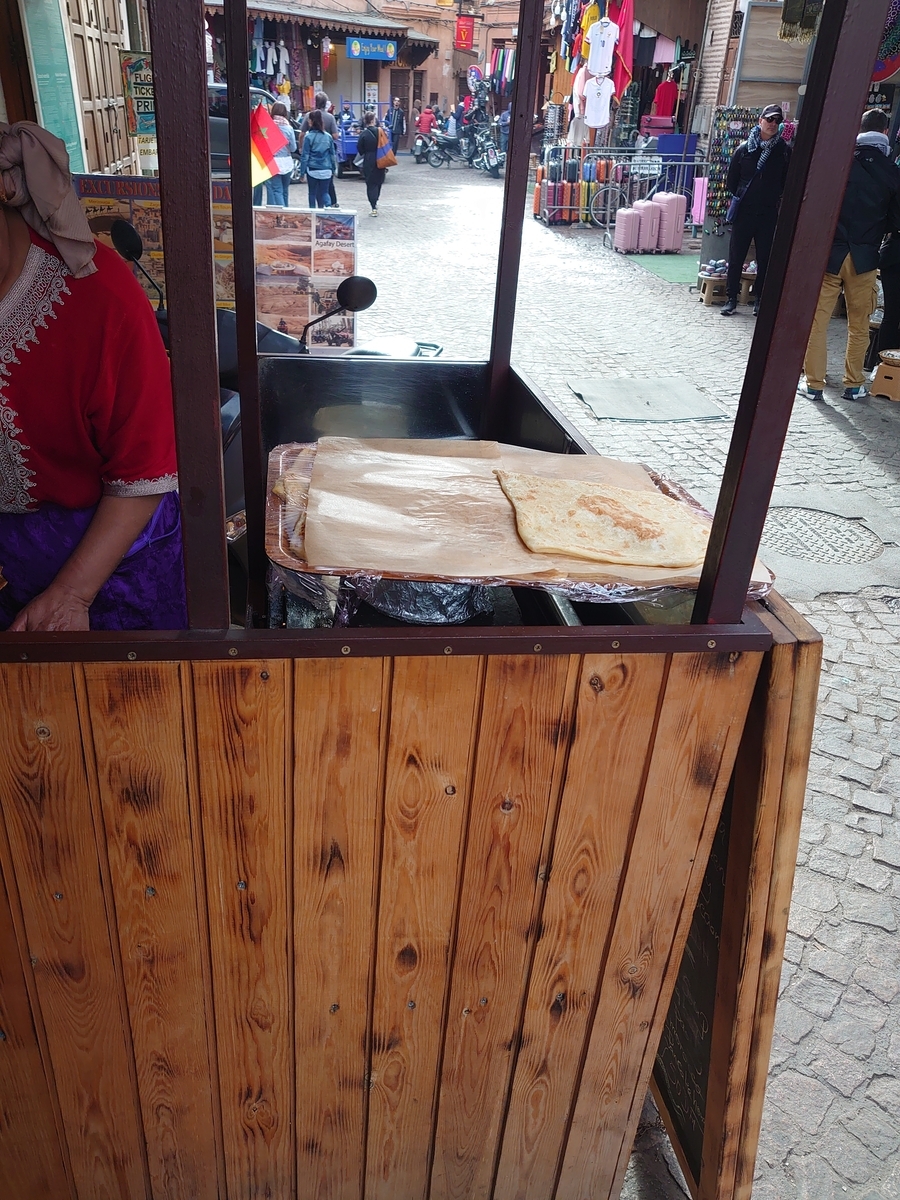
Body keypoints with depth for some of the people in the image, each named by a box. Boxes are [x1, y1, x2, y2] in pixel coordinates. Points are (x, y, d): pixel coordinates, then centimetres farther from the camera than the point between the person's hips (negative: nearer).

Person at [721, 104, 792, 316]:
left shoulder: (784, 151, 2)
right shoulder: (744, 149, 2)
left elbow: (787, 181, 5)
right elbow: (731, 179, 8)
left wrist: (776, 198, -3)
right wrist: (737, 198, 3)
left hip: (768, 213, 0)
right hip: (744, 211, 0)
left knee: (765, 258, 5)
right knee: (736, 256, 2)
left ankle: (759, 299, 14)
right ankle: (731, 297, 11)